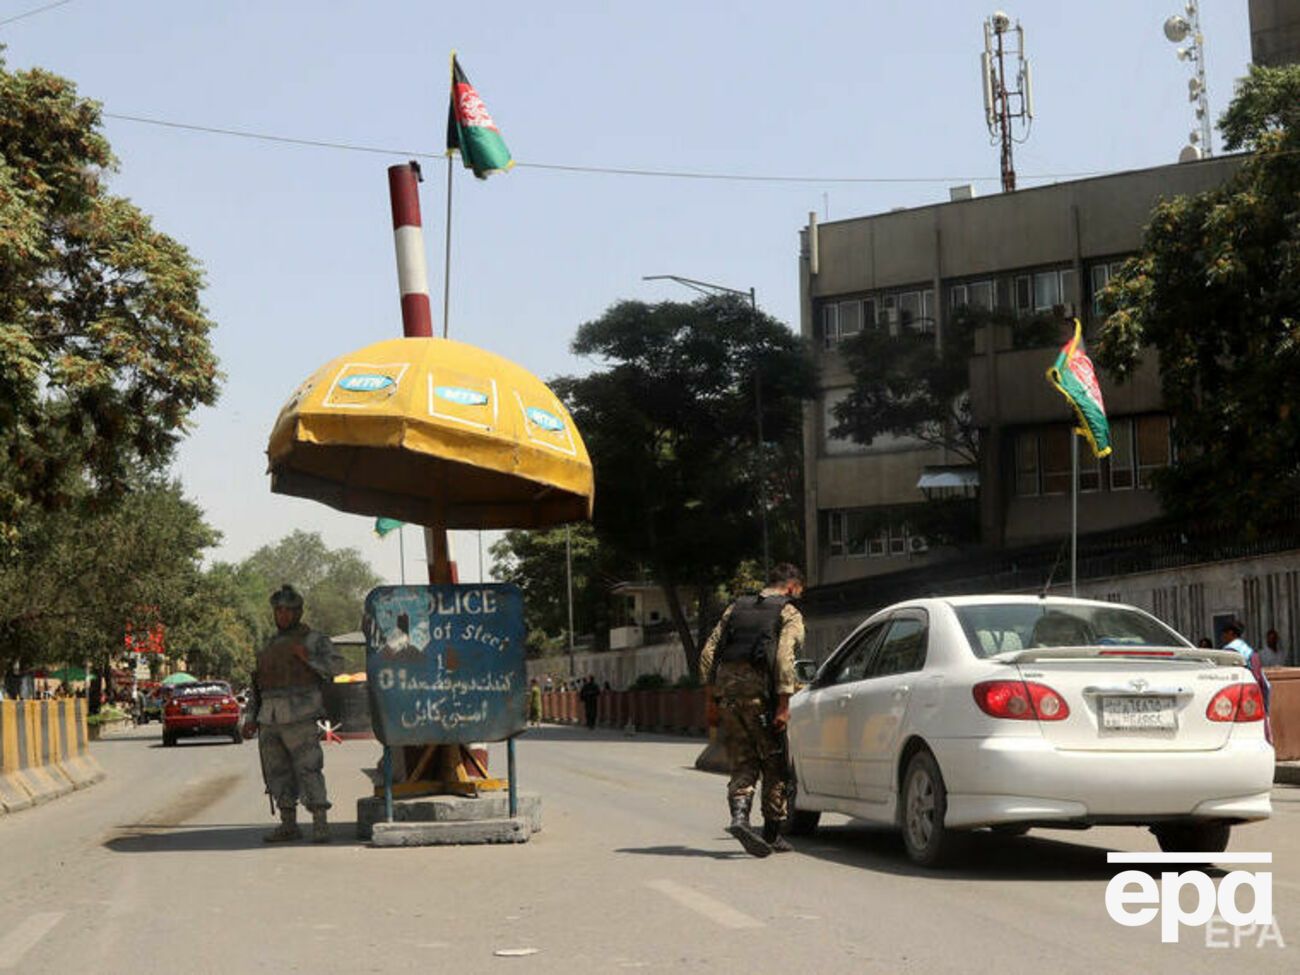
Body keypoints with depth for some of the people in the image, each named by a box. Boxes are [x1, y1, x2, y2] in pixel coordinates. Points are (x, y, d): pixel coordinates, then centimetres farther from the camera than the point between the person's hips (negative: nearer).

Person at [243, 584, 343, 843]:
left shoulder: (314, 639, 4)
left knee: (308, 768, -11)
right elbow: (257, 684, 22)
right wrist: (251, 718, 14)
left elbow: (336, 665, -10)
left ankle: (320, 826, -11)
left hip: (300, 717, -6)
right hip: (269, 719, 6)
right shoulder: (270, 646, 21)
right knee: (277, 772, 6)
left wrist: (309, 658, -23)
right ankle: (288, 825, 14)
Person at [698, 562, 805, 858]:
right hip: (761, 694, -4)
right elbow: (784, 657, -12)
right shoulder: (789, 614, 3)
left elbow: (707, 654, 14)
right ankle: (773, 834, 13)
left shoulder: (736, 608, 19)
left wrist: (712, 701, 15)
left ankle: (739, 817, -16)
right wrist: (784, 705, -13)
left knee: (742, 765, 8)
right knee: (774, 765, 9)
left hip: (728, 692, 4)